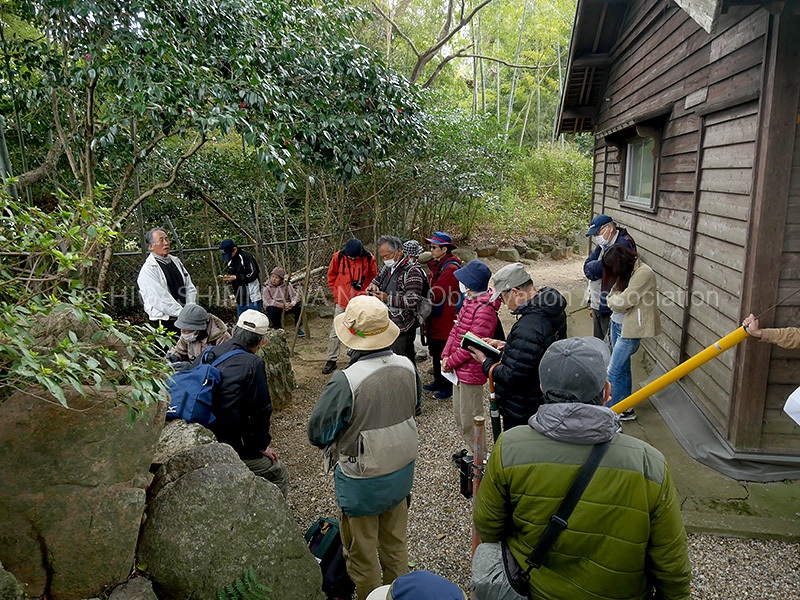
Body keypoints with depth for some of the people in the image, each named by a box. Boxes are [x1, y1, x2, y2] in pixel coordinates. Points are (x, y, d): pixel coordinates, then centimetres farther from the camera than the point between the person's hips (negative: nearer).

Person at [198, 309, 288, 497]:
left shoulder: (206, 355, 5)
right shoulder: (253, 364, -16)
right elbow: (260, 410, -15)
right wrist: (263, 446, 1)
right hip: (232, 446, -8)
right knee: (279, 474, 12)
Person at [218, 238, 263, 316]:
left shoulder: (246, 256, -12)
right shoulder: (230, 261, 13)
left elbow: (253, 274, -19)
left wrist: (236, 278, -18)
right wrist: (227, 278, -2)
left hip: (252, 298, -8)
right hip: (240, 300, 8)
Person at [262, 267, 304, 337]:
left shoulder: (287, 284, -3)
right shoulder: (267, 287, -12)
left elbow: (295, 295, -8)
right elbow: (268, 301, -24)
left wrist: (292, 303, -31)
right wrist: (281, 305, -34)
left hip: (286, 306, 3)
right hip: (275, 307, -2)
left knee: (298, 305, -22)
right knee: (271, 309, -36)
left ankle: (298, 328, -7)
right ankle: (278, 329, -16)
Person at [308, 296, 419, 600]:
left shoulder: (345, 381, -31)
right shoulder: (407, 367, -13)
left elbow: (317, 434, -19)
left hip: (362, 479, -5)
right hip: (402, 469, 6)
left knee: (362, 553, 19)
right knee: (396, 542, 27)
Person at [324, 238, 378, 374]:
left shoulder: (369, 259, -8)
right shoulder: (338, 257, -8)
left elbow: (374, 279, 7)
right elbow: (331, 276, 7)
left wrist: (368, 294, 3)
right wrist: (336, 292, 4)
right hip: (342, 301, 0)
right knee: (335, 332, 2)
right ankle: (331, 361, 12)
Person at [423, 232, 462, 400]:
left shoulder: (450, 269, -21)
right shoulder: (438, 265, 11)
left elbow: (435, 295, -26)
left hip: (445, 321, -9)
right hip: (435, 320, 9)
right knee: (435, 353, 20)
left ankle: (448, 386, 18)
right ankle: (438, 381, 35)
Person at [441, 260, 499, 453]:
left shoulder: (485, 309, -23)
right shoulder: (469, 301, 9)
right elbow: (456, 329, 11)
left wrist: (451, 362, -14)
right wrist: (446, 355, 1)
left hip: (471, 371, -10)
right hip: (460, 369, 10)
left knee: (470, 419, 4)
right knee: (459, 415, 22)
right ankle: (473, 451, 39)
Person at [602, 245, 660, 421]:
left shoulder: (643, 273, -20)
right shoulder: (625, 272, 7)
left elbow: (624, 302, -21)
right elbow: (615, 301, 7)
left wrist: (613, 298, -3)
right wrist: (615, 298, -14)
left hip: (630, 328, -8)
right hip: (617, 323, 8)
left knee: (614, 372, -4)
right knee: (623, 367, 17)